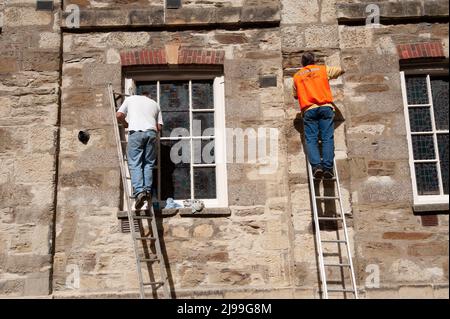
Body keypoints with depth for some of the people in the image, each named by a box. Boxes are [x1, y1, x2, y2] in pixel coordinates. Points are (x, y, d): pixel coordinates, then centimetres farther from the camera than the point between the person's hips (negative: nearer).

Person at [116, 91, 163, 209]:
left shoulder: (130, 99, 23)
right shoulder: (155, 104, 27)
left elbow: (119, 115, 11)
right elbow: (159, 127, 18)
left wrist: (126, 125, 29)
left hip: (136, 132, -2)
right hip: (151, 132, 2)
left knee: (135, 164, -5)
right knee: (148, 164, 9)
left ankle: (139, 191, -20)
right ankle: (148, 190, 0)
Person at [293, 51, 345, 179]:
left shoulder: (297, 76, 19)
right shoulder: (323, 69, 17)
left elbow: (295, 95, 29)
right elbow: (341, 70, 31)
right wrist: (330, 75, 46)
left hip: (308, 109, 0)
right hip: (325, 107, 0)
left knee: (311, 139, -4)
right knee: (327, 138, -5)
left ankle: (316, 165, -23)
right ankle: (328, 167, -18)